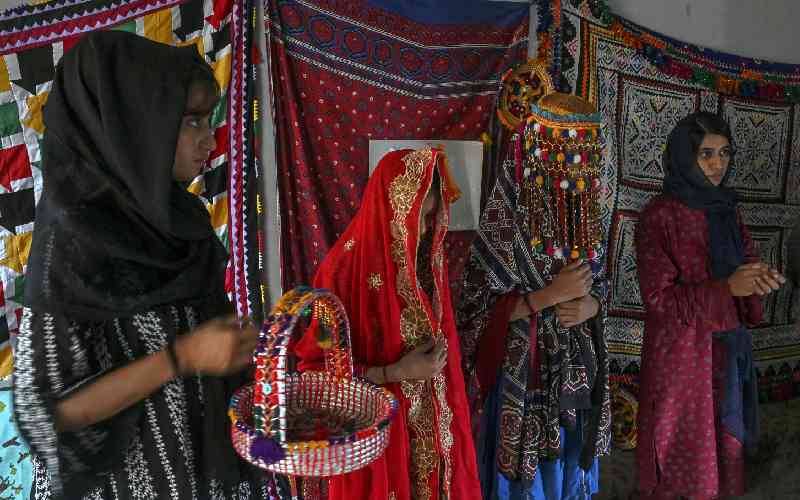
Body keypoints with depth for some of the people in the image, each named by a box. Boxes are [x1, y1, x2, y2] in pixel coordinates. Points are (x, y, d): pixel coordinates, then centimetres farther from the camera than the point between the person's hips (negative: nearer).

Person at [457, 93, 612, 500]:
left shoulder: (583, 213, 1)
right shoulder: (505, 220, -18)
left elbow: (599, 283, 11)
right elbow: (481, 309, -17)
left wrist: (590, 304, -11)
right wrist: (553, 294, -22)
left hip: (575, 369, 6)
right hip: (522, 371, -5)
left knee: (570, 463, 20)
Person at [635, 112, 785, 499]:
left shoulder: (726, 209, 5)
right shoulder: (660, 215, -16)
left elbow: (747, 260, 7)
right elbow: (658, 297, -18)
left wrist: (760, 279, -17)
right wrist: (727, 288, -26)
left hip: (728, 347, 6)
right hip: (682, 351, -6)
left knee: (722, 439, 18)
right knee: (684, 448, 8)